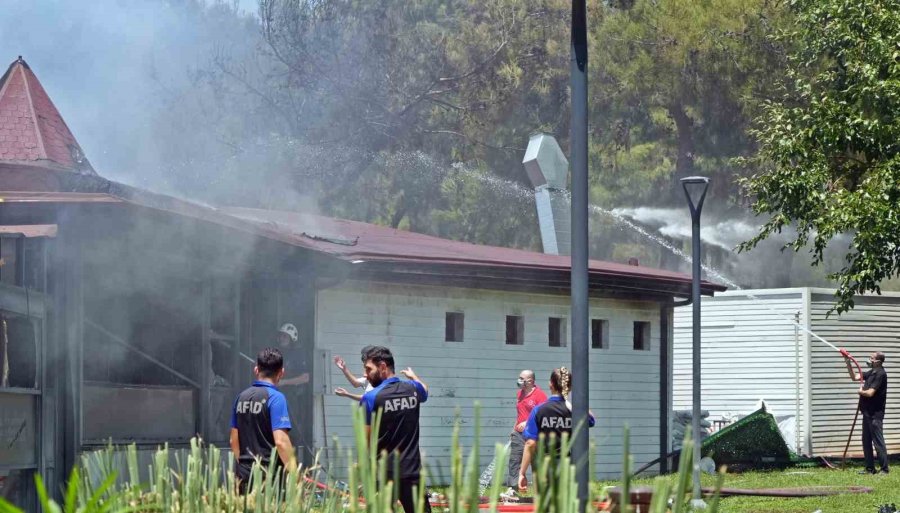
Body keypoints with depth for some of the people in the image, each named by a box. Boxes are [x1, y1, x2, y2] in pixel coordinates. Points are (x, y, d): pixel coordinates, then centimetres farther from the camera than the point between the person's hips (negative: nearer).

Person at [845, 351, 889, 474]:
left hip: (875, 414, -9)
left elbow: (870, 393, -20)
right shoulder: (871, 373, 13)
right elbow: (855, 377, 22)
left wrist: (860, 391, 0)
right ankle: (870, 468, 18)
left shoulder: (880, 374, -15)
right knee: (866, 442, 12)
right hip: (867, 413, 9)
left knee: (878, 442, -6)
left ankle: (884, 469, -2)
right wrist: (848, 363, 11)